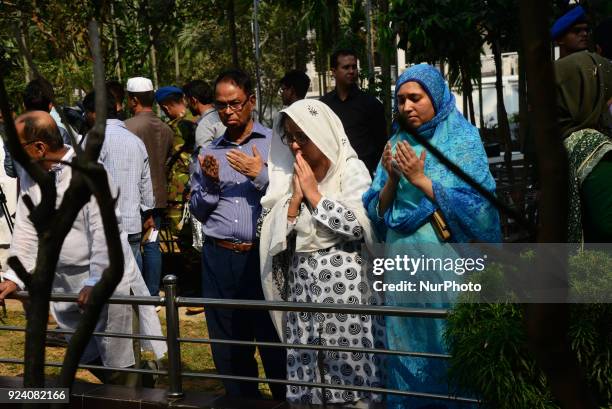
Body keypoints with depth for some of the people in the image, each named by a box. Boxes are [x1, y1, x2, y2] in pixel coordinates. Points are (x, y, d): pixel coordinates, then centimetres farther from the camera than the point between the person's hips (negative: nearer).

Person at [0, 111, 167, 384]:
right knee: (85, 356, 17)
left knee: (117, 361, -1)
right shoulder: (30, 175, 2)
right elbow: (25, 229, 6)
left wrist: (95, 282, -24)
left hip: (104, 279, -7)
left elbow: (103, 231, -23)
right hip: (64, 282, 7)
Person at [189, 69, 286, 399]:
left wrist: (261, 175, -14)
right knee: (229, 348, 12)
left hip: (264, 255, -4)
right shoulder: (209, 152, 13)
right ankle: (241, 399, 27)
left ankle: (287, 398, 15)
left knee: (275, 341, 0)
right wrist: (210, 184, -2)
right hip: (219, 258, 4)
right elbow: (198, 211, 15)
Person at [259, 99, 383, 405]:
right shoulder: (288, 176, 11)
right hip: (301, 282, 4)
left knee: (348, 364, -3)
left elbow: (357, 225, -15)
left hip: (343, 279, -4)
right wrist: (295, 197, -5)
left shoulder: (351, 169, -2)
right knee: (305, 366, 5)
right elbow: (274, 235, 6)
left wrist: (314, 194, -9)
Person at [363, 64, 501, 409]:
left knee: (448, 345, 0)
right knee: (407, 345, 9)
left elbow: (476, 204, -12)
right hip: (402, 256, 4)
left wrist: (420, 179, -15)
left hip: (446, 256, -4)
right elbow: (377, 211, 7)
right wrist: (392, 178, -11)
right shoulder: (396, 144, 11)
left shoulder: (462, 139, -1)